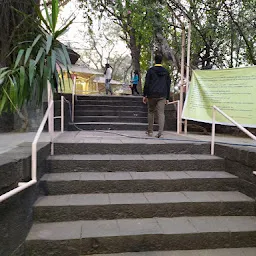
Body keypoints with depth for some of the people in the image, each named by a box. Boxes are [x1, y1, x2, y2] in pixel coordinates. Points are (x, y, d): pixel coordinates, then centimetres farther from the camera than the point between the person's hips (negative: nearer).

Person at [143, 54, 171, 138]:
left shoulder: (150, 70, 0)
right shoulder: (166, 72, 11)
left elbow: (146, 83, -4)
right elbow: (168, 85, 11)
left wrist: (144, 95, 1)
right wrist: (167, 98, 15)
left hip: (152, 95, -2)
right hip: (162, 96, 2)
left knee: (150, 112, 12)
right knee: (161, 113, -3)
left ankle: (150, 131, 17)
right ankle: (160, 130, -21)